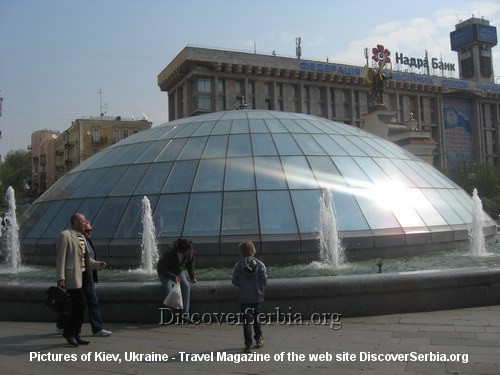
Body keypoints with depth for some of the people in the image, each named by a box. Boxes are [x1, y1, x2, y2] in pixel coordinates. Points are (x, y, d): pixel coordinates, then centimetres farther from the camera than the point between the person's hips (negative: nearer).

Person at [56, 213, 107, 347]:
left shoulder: (82, 237, 18)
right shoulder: (65, 235, -8)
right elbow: (60, 258, -13)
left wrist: (98, 264, 9)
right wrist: (61, 278, -18)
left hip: (83, 276, 9)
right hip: (73, 277, -9)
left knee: (78, 306, 12)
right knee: (79, 304, -10)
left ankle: (75, 334, 21)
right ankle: (68, 332, 6)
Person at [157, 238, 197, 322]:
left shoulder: (190, 253, -18)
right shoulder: (169, 253, -33)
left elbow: (190, 265, 4)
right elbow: (161, 268, -27)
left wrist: (192, 277, 8)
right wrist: (173, 276, -37)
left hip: (177, 271, 4)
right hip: (165, 272, -4)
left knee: (186, 286, -22)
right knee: (169, 291, -27)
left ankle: (185, 314, -23)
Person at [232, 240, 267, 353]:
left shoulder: (238, 265, -11)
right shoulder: (260, 264, -10)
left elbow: (235, 282, -6)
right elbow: (265, 281, -8)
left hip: (244, 298, -1)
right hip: (258, 297, 1)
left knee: (247, 321, 6)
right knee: (257, 319, 19)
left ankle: (248, 344, 5)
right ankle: (259, 339, 29)